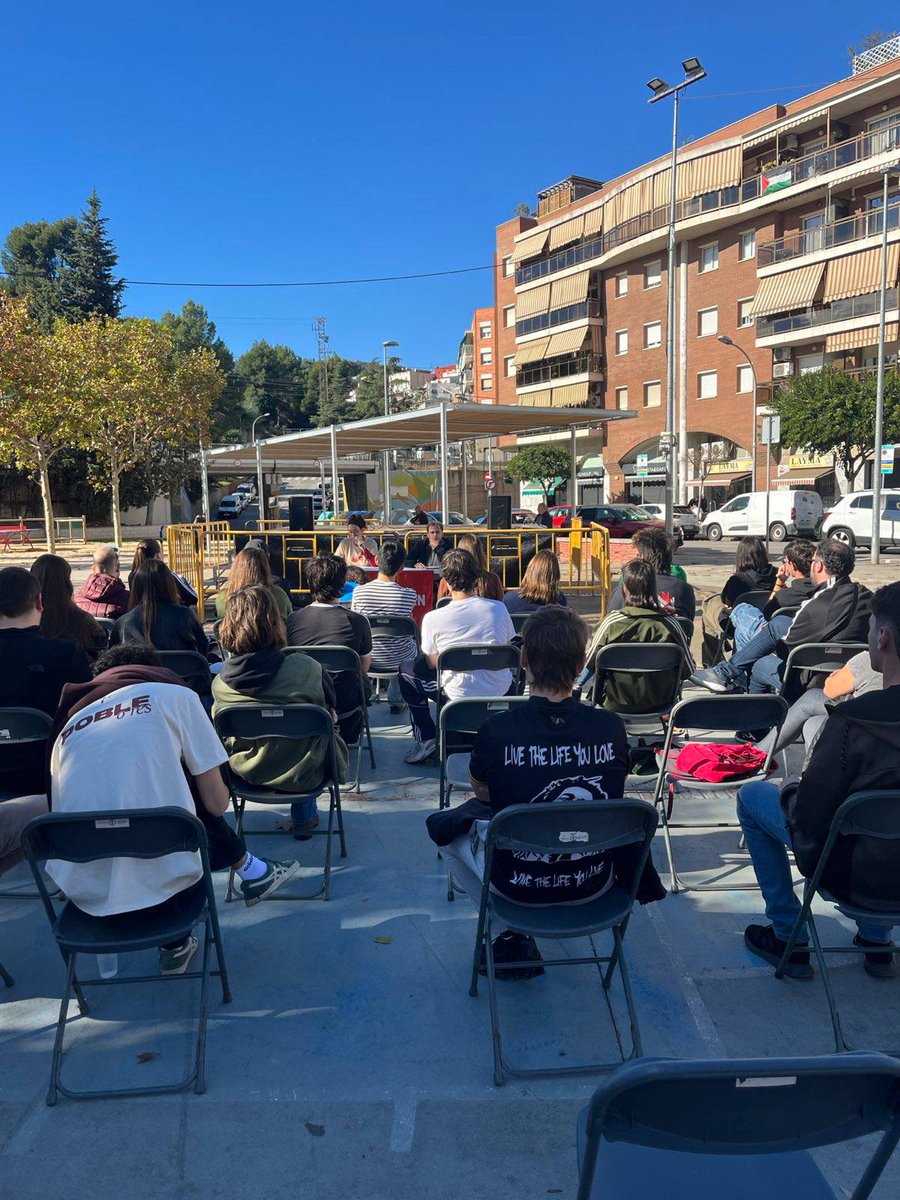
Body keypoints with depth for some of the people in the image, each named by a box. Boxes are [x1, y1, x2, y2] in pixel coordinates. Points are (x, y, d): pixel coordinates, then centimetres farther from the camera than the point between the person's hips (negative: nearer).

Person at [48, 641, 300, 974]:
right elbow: (218, 803, 6)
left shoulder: (68, 724, 18)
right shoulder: (174, 694, 8)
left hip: (82, 888, 4)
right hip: (161, 873, -4)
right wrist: (222, 795, 30)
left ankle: (176, 945, 30)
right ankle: (251, 872, 39)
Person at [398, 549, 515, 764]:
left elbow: (432, 663, 1)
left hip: (460, 696, -3)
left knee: (406, 670, 19)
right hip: (501, 691, 3)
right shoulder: (498, 608, -5)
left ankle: (426, 740, 18)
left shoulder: (433, 618, -14)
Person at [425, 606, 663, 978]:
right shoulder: (611, 727, -15)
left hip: (519, 887, -3)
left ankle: (514, 936, 18)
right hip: (595, 885, 3)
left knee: (442, 824, 23)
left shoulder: (496, 731, -22)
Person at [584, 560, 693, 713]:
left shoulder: (611, 623, -21)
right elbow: (688, 670, -5)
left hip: (617, 705, -2)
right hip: (660, 704, 2)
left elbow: (589, 663, -8)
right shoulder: (670, 624, -16)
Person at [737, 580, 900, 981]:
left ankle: (788, 939, 20)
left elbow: (809, 817, -21)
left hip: (860, 880, -6)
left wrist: (790, 792, 1)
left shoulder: (854, 721, -29)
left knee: (752, 796, 12)